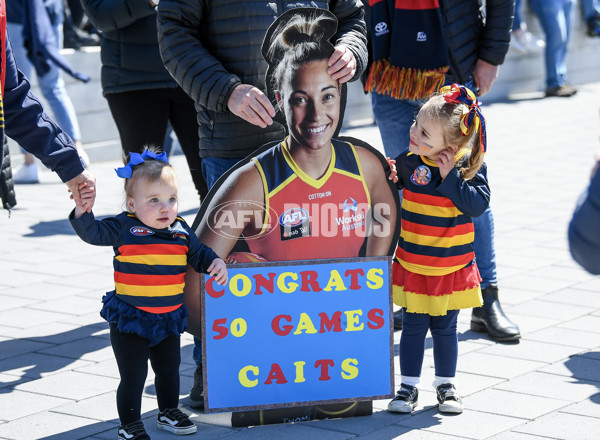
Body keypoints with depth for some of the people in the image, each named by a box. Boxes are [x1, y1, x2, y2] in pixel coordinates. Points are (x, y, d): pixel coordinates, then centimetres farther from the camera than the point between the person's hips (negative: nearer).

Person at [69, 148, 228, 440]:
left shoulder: (181, 231, 0)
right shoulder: (124, 228, -13)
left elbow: (199, 254, 13)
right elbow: (92, 232, -20)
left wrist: (215, 262, -6)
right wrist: (84, 209, -36)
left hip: (169, 318, 5)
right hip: (130, 319, -5)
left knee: (169, 369, 22)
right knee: (133, 376, 2)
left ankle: (169, 412, 43)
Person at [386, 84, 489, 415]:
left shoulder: (469, 167, -11)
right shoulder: (408, 162, -7)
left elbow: (478, 204, -21)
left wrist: (450, 178, -24)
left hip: (452, 269, -1)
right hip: (413, 266, 1)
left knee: (445, 329, 12)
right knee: (413, 328, 5)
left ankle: (446, 386, 26)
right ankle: (408, 387, 17)